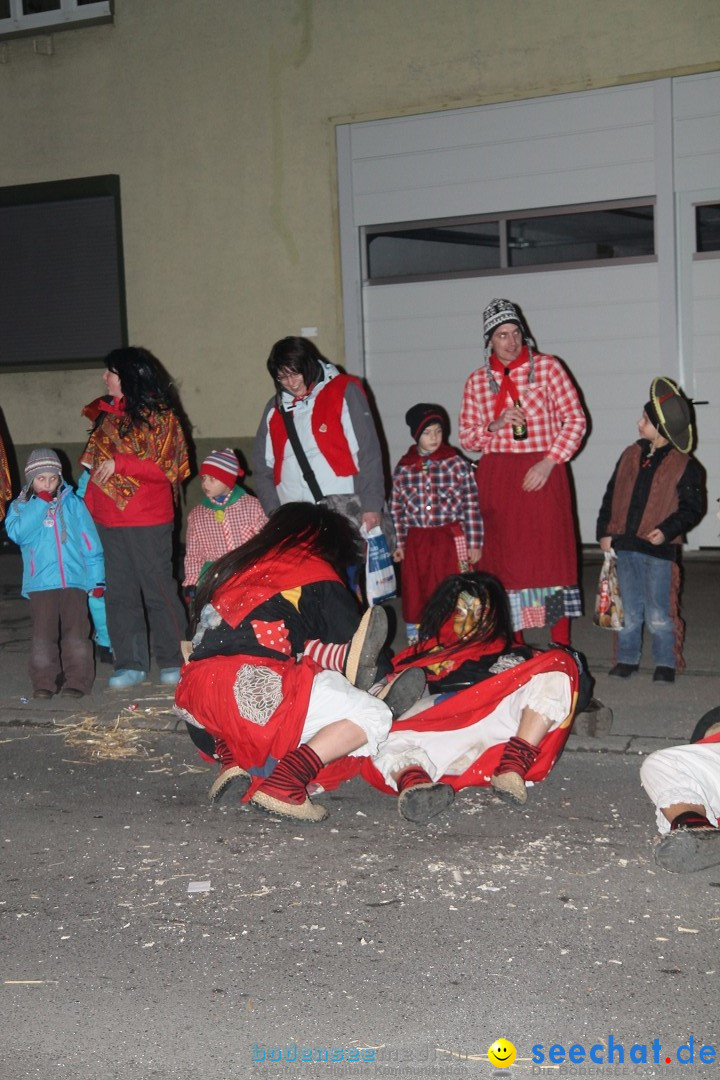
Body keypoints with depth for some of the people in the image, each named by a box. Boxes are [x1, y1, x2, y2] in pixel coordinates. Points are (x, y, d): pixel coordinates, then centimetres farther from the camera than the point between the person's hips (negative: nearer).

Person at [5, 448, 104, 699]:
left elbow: (89, 542, 10)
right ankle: (43, 682, 5)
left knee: (76, 632, -2)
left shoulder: (72, 503, 10)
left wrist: (96, 578, 5)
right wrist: (39, 504, -12)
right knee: (43, 634, -2)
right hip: (40, 582, 0)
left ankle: (77, 681, 4)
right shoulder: (20, 507, 9)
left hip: (74, 579, 1)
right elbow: (17, 533, -12)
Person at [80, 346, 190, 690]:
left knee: (158, 588, 1)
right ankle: (130, 664, 16)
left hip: (148, 520, -6)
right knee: (119, 593, 8)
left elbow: (166, 468, -14)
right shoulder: (107, 412, 12)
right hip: (109, 518, 7)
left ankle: (173, 661, 11)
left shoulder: (158, 415, -8)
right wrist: (89, 505, 11)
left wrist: (119, 463, -19)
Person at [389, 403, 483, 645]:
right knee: (414, 595, 9)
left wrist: (474, 543, -5)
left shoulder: (456, 464, -3)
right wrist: (400, 543, 7)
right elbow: (397, 509, 9)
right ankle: (415, 643, 22)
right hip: (416, 542, 3)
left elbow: (471, 506, -3)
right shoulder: (403, 469, 4)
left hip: (451, 540, -2)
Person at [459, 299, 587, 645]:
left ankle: (561, 653, -1)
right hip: (496, 480, 3)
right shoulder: (477, 381, 10)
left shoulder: (547, 367, 2)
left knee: (551, 556, -5)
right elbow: (466, 436, 13)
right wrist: (495, 425, -7)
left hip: (542, 474, -2)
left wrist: (548, 463, -11)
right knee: (504, 561, 2)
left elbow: (575, 420, 0)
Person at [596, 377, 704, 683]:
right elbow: (611, 495, 13)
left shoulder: (684, 466, -6)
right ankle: (627, 659, 24)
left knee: (659, 615, 0)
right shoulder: (631, 456, 8)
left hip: (659, 548, -4)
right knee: (628, 612, 12)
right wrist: (605, 531, 5)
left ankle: (666, 663, 15)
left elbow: (692, 507, -5)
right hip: (624, 545, 5)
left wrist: (667, 530, -18)